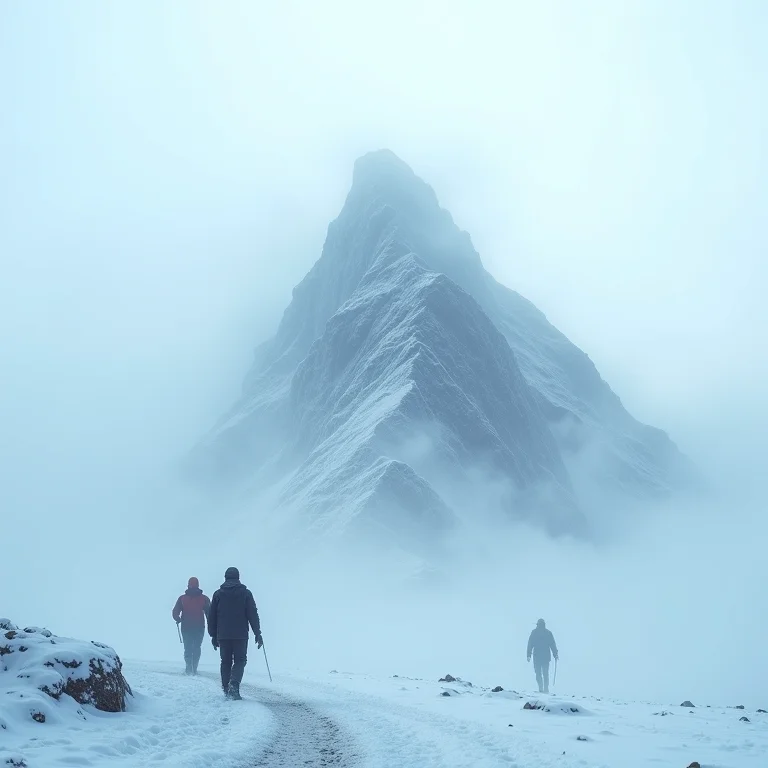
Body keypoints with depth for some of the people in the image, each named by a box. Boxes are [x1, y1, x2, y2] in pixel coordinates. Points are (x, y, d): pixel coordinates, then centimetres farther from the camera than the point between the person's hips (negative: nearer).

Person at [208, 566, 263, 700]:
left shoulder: (218, 594, 7)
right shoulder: (245, 593, 0)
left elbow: (212, 616, 9)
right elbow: (253, 615, -2)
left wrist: (213, 636, 15)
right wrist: (257, 634, 2)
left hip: (222, 635, 2)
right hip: (240, 634, -2)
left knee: (226, 661, 12)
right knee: (240, 660, 3)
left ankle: (226, 689, 8)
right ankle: (234, 685, -19)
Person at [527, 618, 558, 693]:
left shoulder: (534, 632, 1)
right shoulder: (548, 633, 3)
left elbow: (530, 644, 0)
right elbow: (553, 645, 3)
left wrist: (528, 655, 2)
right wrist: (555, 655, 8)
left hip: (537, 656, -1)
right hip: (546, 656, 1)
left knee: (538, 673, 2)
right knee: (546, 673, 10)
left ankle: (541, 689, -12)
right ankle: (546, 689, 4)